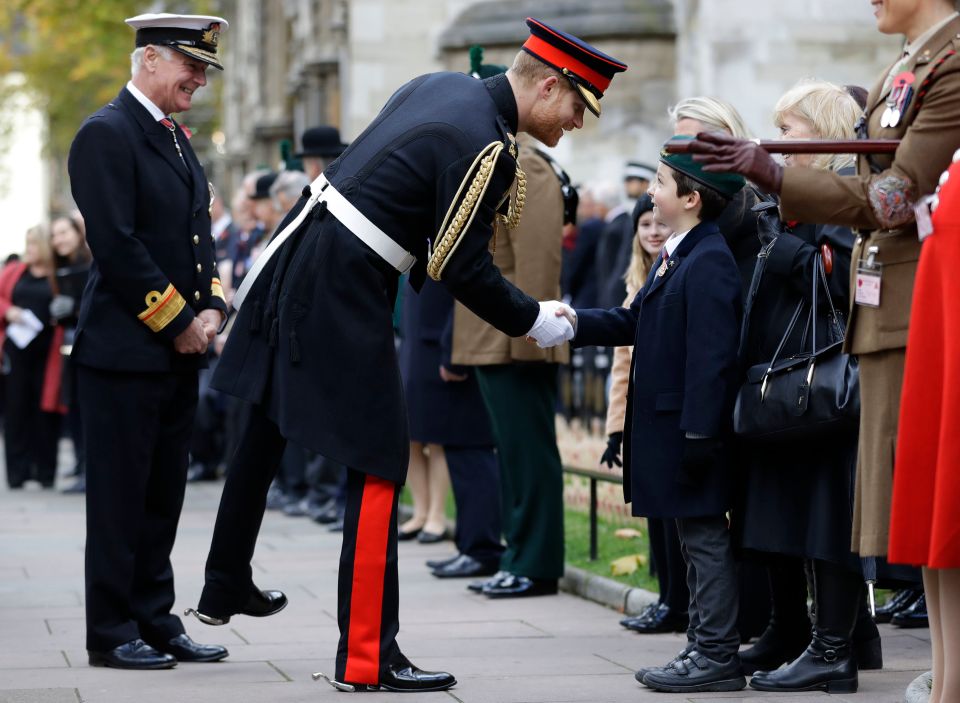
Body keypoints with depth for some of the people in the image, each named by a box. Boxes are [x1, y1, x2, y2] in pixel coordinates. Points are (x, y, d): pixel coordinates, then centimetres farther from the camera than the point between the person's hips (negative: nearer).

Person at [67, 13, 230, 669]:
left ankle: (156, 621, 18)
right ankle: (112, 633, 4)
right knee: (120, 497, -2)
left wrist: (210, 306, 3)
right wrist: (175, 321, -14)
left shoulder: (178, 139, 17)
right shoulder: (107, 134, -12)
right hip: (125, 350, -9)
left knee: (163, 496, 12)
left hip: (178, 351, 9)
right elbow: (116, 245, -18)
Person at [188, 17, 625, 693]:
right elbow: (461, 269, -15)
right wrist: (533, 321, -2)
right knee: (378, 467, -3)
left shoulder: (439, 85, 9)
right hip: (344, 296, -10)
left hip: (295, 260, 10)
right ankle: (367, 659, 1)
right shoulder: (486, 148, -18)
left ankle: (227, 587, 39)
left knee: (265, 436, 23)